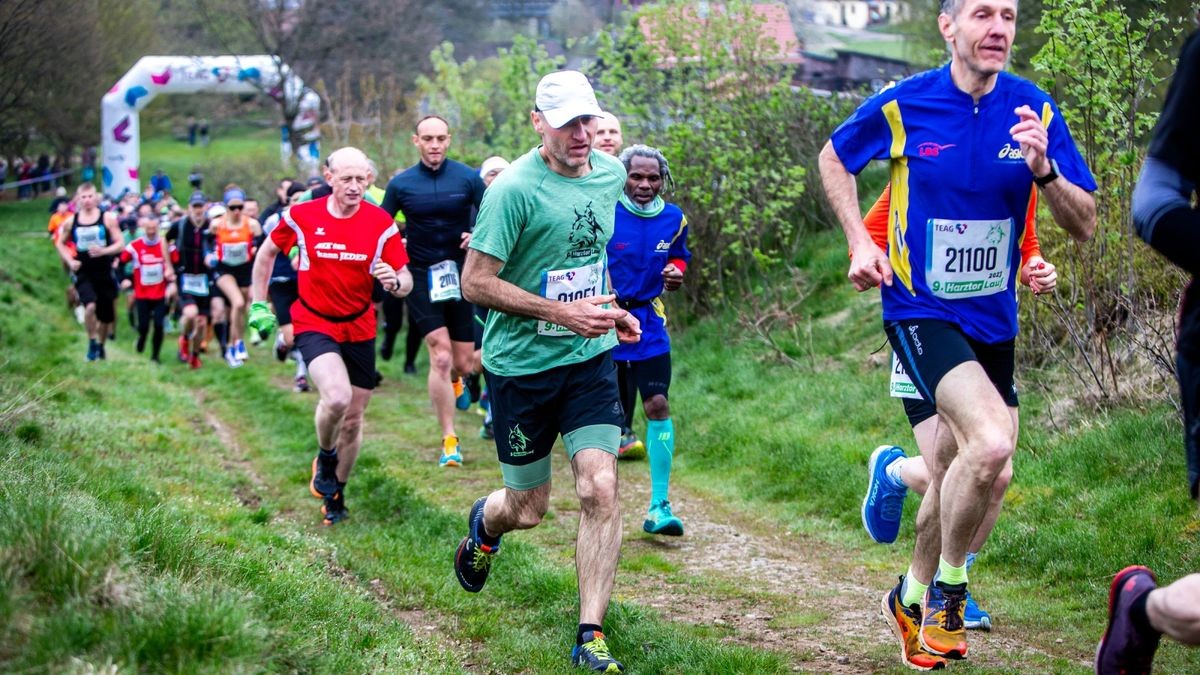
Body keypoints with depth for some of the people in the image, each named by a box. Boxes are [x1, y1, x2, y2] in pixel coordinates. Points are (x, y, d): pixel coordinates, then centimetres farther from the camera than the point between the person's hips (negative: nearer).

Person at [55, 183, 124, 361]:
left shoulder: (107, 218, -3)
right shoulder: (71, 221, 2)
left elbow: (120, 244, -4)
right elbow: (60, 243, 16)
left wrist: (103, 251, -22)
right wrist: (70, 261, 0)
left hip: (104, 273, 1)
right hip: (83, 274, -1)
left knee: (106, 315, 10)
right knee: (90, 306, -26)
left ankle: (101, 346, 36)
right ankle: (92, 342, -7)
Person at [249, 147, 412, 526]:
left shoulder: (381, 224, -7)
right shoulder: (301, 217, -9)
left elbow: (405, 281, -6)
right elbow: (267, 253, 9)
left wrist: (394, 281, -29)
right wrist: (258, 305, 7)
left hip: (360, 329, 3)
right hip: (314, 325, -3)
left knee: (353, 418, 9)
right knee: (336, 397, -28)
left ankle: (335, 493, 32)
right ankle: (325, 458, 3)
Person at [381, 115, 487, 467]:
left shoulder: (468, 178, -2)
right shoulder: (400, 184, -1)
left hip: (461, 276, 1)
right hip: (422, 278, -1)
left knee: (462, 362, 6)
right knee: (441, 354, -15)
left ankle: (454, 380, 48)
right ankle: (449, 441, -6)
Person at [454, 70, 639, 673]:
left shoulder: (610, 174, 3)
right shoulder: (514, 189, -18)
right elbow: (475, 283, -19)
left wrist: (610, 310, 10)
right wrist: (563, 313, -23)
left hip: (590, 358, 4)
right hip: (521, 365, -4)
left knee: (600, 491, -11)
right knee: (527, 510, 8)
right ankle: (484, 523, 46)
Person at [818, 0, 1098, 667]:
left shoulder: (1035, 109, -4)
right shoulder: (901, 106, -9)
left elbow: (1085, 225, -3)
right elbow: (834, 158, 11)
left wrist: (1043, 167, -22)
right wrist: (861, 243, -1)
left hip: (993, 318, 4)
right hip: (921, 311, -4)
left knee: (954, 478, 15)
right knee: (993, 443, -26)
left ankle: (915, 601, 39)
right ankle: (948, 589, -4)